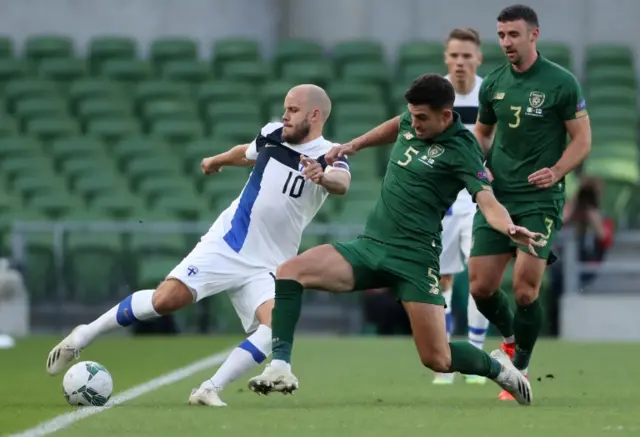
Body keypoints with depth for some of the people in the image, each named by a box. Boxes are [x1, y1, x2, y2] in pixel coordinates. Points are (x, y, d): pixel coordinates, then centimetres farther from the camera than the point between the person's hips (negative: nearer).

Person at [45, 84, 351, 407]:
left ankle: (209, 390, -18)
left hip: (266, 268, -1)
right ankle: (82, 338, 3)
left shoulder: (328, 156, -11)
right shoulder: (272, 135, 1)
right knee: (166, 299, -15)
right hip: (225, 245, 1)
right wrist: (218, 160, 46)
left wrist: (324, 177, -60)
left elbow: (342, 183, -36)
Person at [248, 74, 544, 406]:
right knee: (290, 272, -16)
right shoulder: (413, 122, 7)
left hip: (413, 258, -6)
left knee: (437, 359, -8)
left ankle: (497, 367, 24)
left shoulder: (461, 150, -13)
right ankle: (280, 366, -21)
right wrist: (354, 145, 30)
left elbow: (488, 202, -26)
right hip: (369, 245, 6)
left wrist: (510, 228, -46)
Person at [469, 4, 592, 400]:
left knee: (525, 288, -13)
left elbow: (582, 139, -4)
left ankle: (520, 371, 5)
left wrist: (556, 172, -21)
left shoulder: (562, 82, -7)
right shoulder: (493, 83, 7)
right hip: (497, 197, 5)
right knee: (480, 286, 0)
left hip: (541, 200, -5)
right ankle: (510, 338, 30)